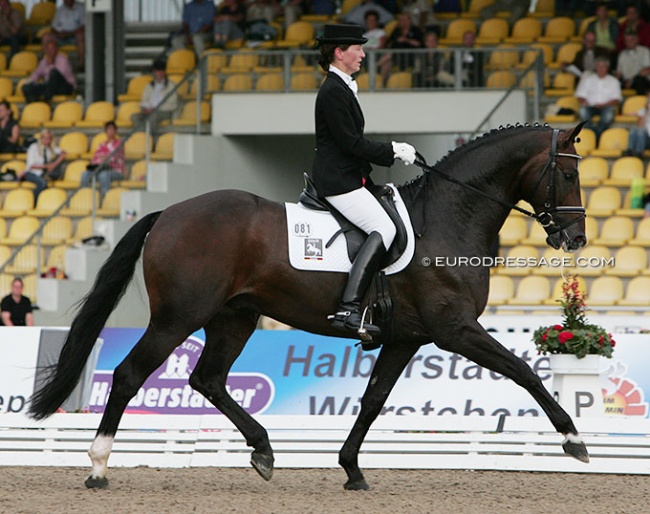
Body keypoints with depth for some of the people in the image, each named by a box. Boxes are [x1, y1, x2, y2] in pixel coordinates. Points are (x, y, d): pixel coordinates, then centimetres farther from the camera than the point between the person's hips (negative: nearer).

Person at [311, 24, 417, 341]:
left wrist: (392, 150, 15)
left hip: (348, 177, 11)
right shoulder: (333, 92, -15)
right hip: (337, 180, -11)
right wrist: (393, 151, -12)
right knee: (383, 229, -23)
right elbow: (351, 143, -19)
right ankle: (348, 309, -32)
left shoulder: (342, 88, 17)